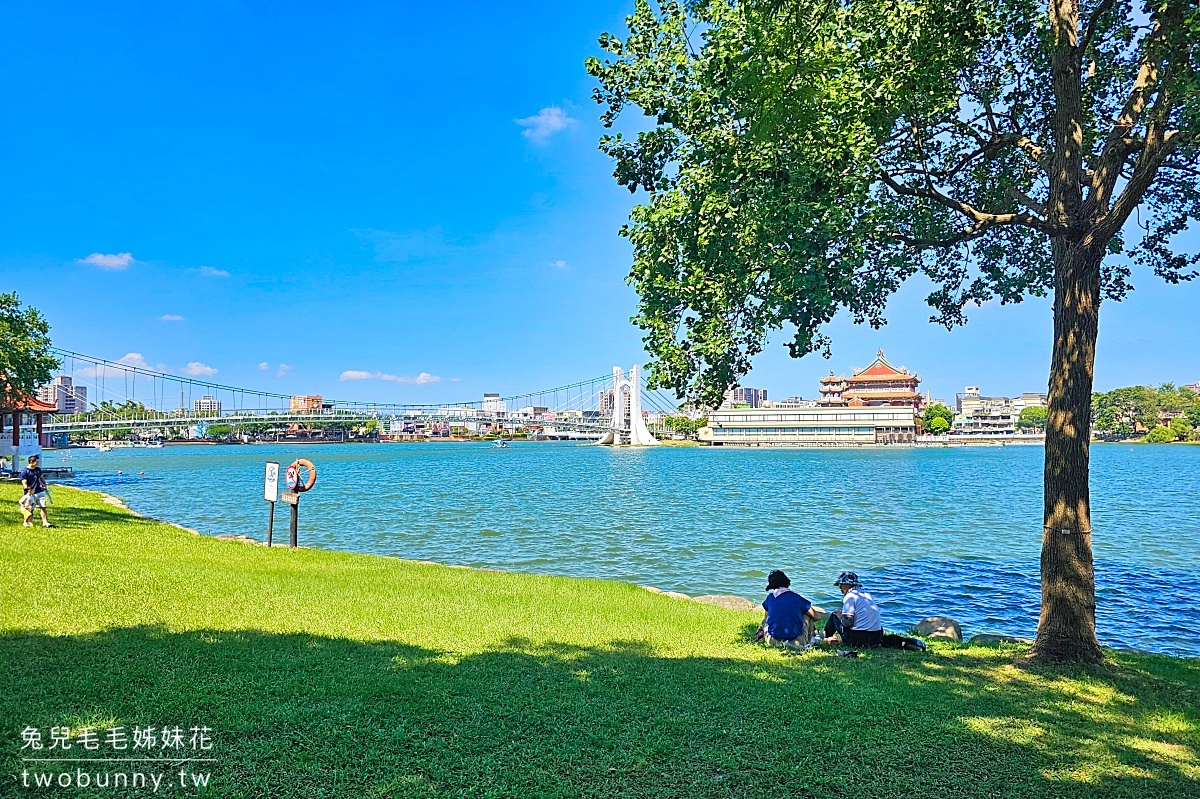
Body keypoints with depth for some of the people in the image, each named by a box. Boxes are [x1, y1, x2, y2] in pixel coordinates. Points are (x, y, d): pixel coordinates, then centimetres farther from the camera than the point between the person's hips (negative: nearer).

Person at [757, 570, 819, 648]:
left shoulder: (770, 598, 5)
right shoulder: (797, 598, 0)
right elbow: (816, 616, 10)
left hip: (773, 642, 2)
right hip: (797, 642, -2)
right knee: (807, 614, 23)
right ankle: (809, 641, 22)